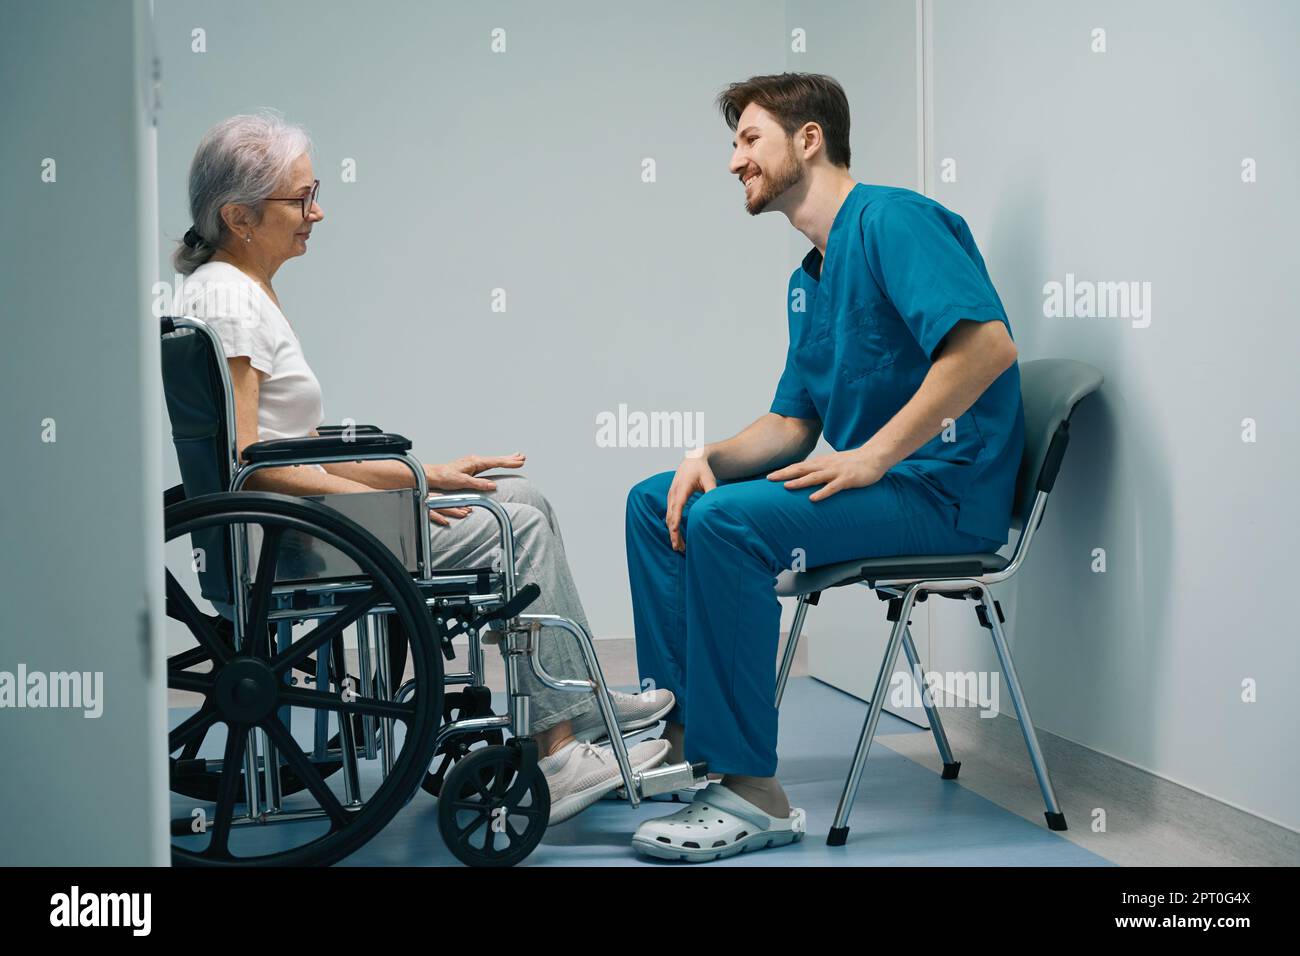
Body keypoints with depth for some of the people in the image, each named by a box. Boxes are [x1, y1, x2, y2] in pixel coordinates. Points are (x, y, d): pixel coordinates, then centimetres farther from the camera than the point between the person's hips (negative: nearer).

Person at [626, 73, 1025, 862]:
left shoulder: (891, 220, -11)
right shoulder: (808, 280, 19)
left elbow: (986, 343, -26)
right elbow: (793, 423, 20)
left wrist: (870, 457, -24)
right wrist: (710, 458, -1)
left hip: (946, 490, -10)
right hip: (875, 479, 10)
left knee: (724, 522, -28)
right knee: (659, 501, 6)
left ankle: (753, 795, -22)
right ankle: (680, 733, 5)